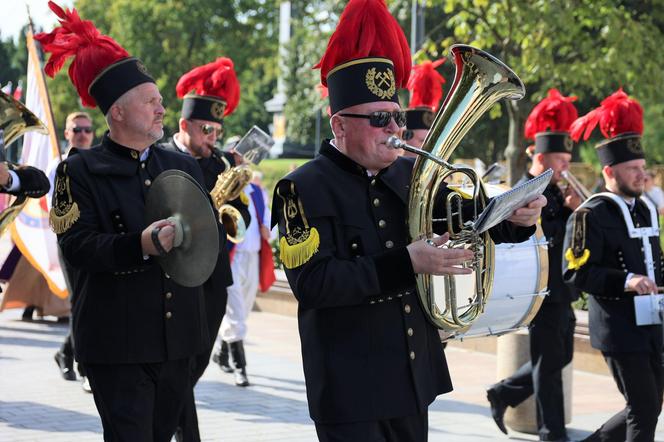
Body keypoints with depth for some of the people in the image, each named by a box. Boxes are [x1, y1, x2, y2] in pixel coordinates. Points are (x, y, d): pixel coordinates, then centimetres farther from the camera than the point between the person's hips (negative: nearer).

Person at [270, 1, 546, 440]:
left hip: (414, 378, 6)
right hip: (351, 391, -6)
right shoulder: (304, 190, -11)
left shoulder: (411, 176, 6)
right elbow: (312, 282, -21)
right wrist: (407, 264, -25)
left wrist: (516, 218, -9)